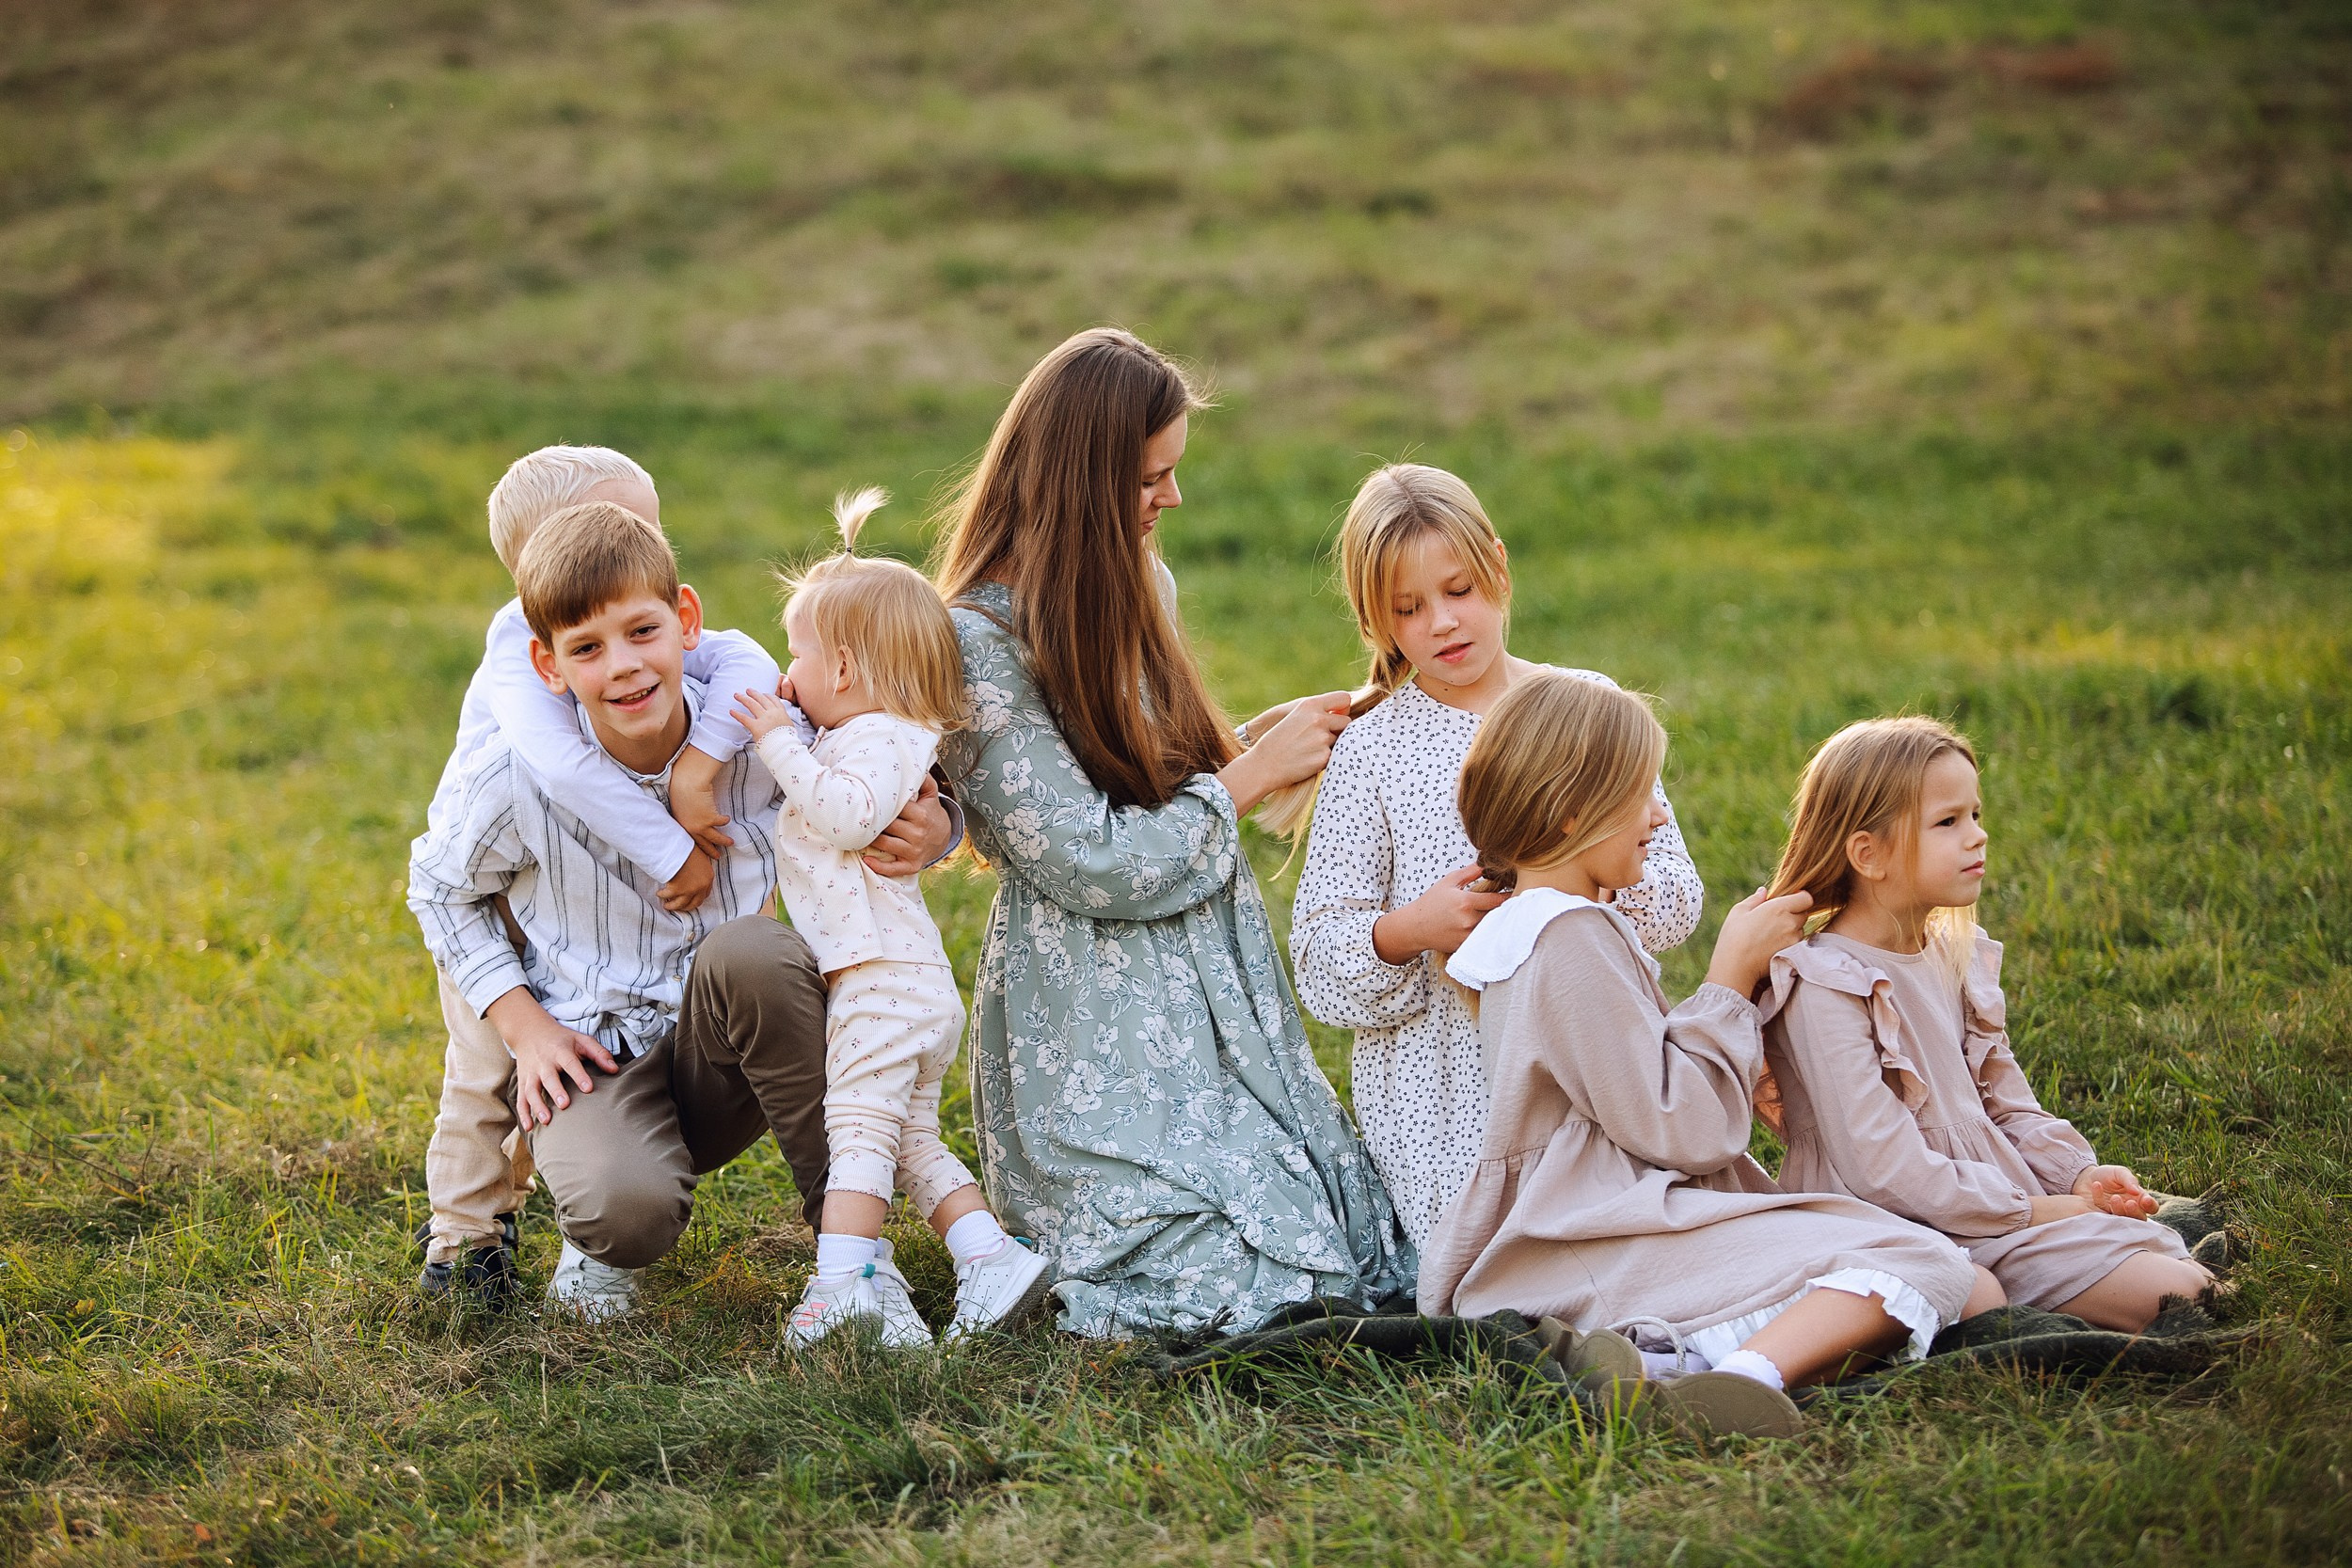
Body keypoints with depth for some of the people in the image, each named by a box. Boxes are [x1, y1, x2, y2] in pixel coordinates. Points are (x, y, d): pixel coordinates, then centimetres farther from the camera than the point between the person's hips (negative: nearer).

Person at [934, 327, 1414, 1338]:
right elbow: (1094, 865, -17)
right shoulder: (978, 641, -16)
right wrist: (1250, 775, -9)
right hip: (1094, 1037, -8)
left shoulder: (1129, 593, 11)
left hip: (1216, 1003, 8)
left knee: (1374, 1250, -4)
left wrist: (1257, 743, 6)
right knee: (1229, 1283, -18)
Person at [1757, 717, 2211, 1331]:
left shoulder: (1957, 957, 12)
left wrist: (2078, 1172, 0)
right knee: (2169, 1296, -19)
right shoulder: (1824, 987, -17)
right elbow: (1883, 1170, -21)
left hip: (1999, 1186, 9)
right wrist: (2030, 1210, -17)